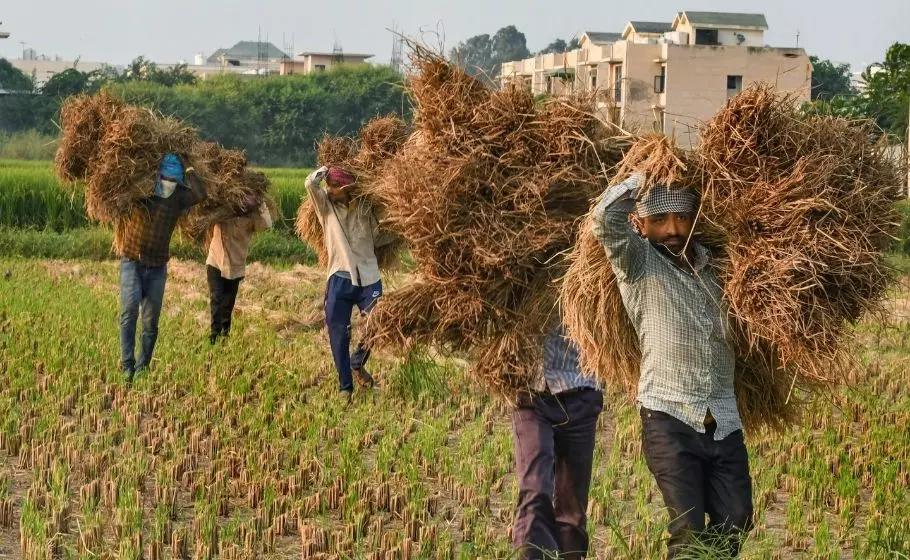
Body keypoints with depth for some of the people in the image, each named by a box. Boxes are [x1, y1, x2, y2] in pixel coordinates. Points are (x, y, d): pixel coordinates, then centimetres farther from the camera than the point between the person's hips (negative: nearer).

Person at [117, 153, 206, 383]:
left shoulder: (178, 197, -2)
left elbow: (200, 194, -20)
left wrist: (187, 168, -13)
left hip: (157, 267, 1)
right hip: (131, 262, -1)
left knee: (151, 321, 1)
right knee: (130, 310, -17)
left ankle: (142, 369, 11)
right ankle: (127, 365, -18)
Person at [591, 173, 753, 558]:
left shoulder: (712, 264, 14)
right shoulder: (637, 262, 1)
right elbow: (606, 217, -16)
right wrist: (644, 178, -4)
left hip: (724, 421, 5)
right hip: (670, 418, -5)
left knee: (735, 523, 1)